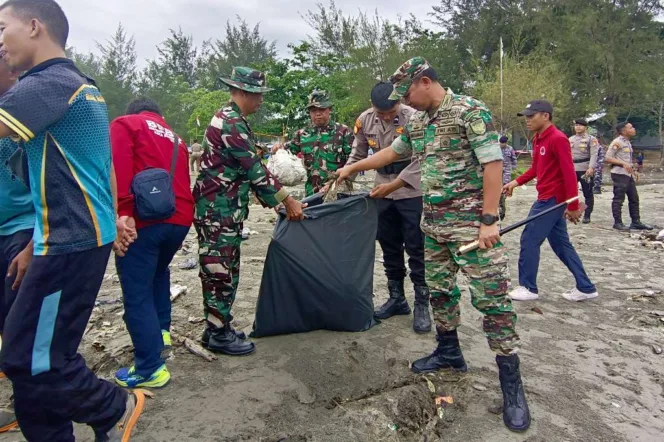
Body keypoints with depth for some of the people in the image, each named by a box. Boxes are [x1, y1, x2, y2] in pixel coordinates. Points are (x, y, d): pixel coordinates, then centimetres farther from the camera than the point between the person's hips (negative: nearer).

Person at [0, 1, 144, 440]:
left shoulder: (48, 83, -13)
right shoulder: (84, 87, 19)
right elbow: (102, 166, 22)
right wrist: (113, 220, 25)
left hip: (70, 242, -10)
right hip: (85, 235, 10)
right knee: (42, 353, 14)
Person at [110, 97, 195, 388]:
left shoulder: (124, 124, 8)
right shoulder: (175, 139, 26)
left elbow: (119, 170, -10)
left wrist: (123, 213, -16)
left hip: (143, 219, -6)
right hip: (180, 218, 7)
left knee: (137, 293, -1)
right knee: (159, 272, 31)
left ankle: (150, 369, 1)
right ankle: (161, 331, 35)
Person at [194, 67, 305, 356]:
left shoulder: (232, 120, 17)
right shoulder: (231, 123, -16)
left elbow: (250, 169, 18)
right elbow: (254, 170, -19)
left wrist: (275, 202, 14)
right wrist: (287, 200, -12)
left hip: (226, 209, 10)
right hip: (218, 209, -10)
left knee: (225, 270, 14)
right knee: (219, 270, -2)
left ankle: (217, 327, 25)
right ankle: (219, 335, 9)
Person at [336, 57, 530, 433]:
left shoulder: (470, 111, -11)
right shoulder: (417, 123, 12)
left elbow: (493, 164, -16)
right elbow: (392, 153, 28)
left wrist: (489, 219, -20)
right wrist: (353, 167, 33)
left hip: (471, 222, -8)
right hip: (433, 222, 8)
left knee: (491, 297, -6)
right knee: (440, 289, 15)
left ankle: (512, 382, 3)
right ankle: (449, 353, 33)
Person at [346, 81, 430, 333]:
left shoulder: (413, 118, -17)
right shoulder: (364, 121, -2)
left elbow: (419, 160, -20)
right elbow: (357, 156, 8)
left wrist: (394, 184, -26)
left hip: (412, 191, -5)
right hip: (382, 191, 5)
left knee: (416, 248, -1)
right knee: (389, 246, 11)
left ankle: (422, 305, 9)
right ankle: (397, 298, 25)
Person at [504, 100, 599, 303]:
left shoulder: (558, 139, -17)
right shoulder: (538, 139, 11)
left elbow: (569, 173, -20)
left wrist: (573, 206, -20)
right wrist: (516, 182, 10)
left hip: (553, 200, -9)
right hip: (547, 199, 9)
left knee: (529, 241, -3)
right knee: (561, 244, 13)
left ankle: (528, 288, 10)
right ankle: (586, 288, 21)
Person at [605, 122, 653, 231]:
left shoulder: (628, 142, 17)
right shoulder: (617, 142, -11)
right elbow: (608, 158, -16)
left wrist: (632, 169, 15)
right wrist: (623, 163, -23)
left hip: (628, 174, 9)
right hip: (619, 174, -9)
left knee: (634, 198, 10)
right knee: (618, 199, -4)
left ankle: (636, 222, 17)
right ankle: (617, 223, 4)